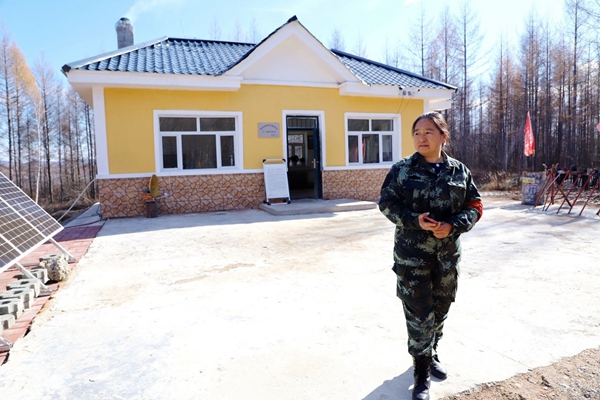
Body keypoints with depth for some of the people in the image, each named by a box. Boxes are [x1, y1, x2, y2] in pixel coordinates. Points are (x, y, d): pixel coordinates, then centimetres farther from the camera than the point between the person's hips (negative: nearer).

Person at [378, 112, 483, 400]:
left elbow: (474, 205, 4)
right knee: (418, 311, -1)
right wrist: (414, 221, -21)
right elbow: (386, 203, -6)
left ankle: (430, 354, 42)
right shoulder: (402, 169, -5)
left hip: (447, 252, 4)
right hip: (412, 253, -3)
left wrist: (453, 226, -15)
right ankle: (421, 371, 16)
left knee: (440, 308, 18)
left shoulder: (459, 171, 2)